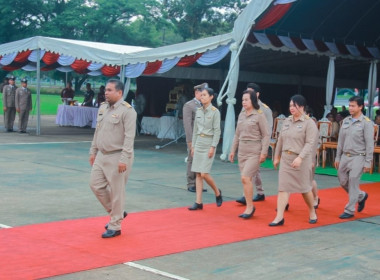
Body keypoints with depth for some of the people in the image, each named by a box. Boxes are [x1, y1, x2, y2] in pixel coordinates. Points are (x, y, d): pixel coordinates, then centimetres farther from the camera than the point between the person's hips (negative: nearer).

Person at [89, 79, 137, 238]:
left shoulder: (127, 110, -13)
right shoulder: (103, 108, 11)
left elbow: (129, 137, -18)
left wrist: (124, 159, -22)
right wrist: (93, 151, 17)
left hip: (117, 157, -8)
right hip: (101, 155, 8)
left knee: (116, 191, -1)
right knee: (96, 185, 9)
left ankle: (115, 226, 11)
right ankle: (117, 213, 27)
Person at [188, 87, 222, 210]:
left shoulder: (215, 112, -7)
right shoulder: (198, 111, 10)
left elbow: (217, 131, -9)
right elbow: (195, 130, 14)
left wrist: (213, 147, -15)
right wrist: (193, 146, 12)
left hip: (209, 143, -6)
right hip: (199, 143, 6)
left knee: (204, 174, -11)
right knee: (198, 174, 3)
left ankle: (217, 192, 15)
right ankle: (198, 202, 6)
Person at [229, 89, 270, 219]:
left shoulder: (259, 115, -7)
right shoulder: (241, 115, 11)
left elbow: (266, 135, -8)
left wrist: (264, 152, -13)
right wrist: (233, 150, 16)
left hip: (254, 151, -6)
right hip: (242, 150, 7)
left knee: (245, 177, -15)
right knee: (245, 179, 8)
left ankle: (250, 206, -3)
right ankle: (249, 207, 16)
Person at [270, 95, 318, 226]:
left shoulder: (309, 123, -8)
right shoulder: (287, 121, 10)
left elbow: (310, 143, -16)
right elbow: (280, 140, 16)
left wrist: (300, 158, -26)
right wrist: (277, 156, 17)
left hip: (301, 159, -5)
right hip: (285, 158, 5)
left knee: (305, 187, 8)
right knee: (283, 187, -2)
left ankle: (312, 211, 31)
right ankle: (279, 217, -2)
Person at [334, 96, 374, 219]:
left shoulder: (366, 123, -9)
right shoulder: (345, 121, 8)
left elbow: (369, 144, -10)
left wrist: (368, 162, -12)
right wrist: (337, 157, 13)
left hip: (358, 157, -6)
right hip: (345, 156, 6)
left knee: (353, 183, -6)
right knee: (343, 182, 9)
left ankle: (349, 210, 4)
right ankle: (361, 196, 34)